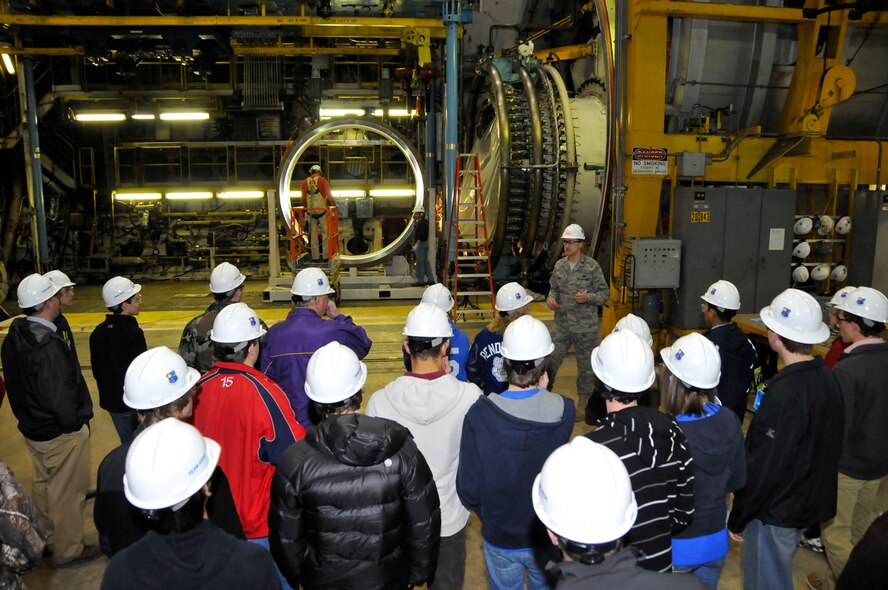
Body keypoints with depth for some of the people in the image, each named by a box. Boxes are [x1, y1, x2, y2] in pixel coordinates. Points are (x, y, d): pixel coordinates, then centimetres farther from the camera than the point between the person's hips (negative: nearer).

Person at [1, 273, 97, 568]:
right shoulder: (48, 346, -31)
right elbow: (59, 398, -29)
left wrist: (27, 417, 17)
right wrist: (73, 424, -13)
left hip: (32, 428, 9)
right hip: (61, 433, -9)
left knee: (43, 486, 25)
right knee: (66, 493, 9)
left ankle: (47, 540, 43)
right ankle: (68, 550, 25)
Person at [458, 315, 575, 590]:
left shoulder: (479, 414, -26)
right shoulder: (565, 411, -23)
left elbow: (468, 490, -18)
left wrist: (487, 516, 3)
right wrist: (541, 393, -7)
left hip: (500, 538, 0)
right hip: (549, 537, 1)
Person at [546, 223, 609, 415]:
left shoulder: (592, 266, -8)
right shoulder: (559, 265, 6)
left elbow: (605, 293, -4)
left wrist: (588, 297, -21)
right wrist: (551, 298, -4)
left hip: (585, 327, -3)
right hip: (562, 324, 3)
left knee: (585, 365, 10)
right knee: (551, 360, 4)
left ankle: (583, 401, 26)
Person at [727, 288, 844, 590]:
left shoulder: (786, 393, -29)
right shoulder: (826, 377, -1)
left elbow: (764, 466, -25)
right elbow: (823, 446, 10)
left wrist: (738, 518, -13)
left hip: (776, 510, -8)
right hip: (811, 501, 8)